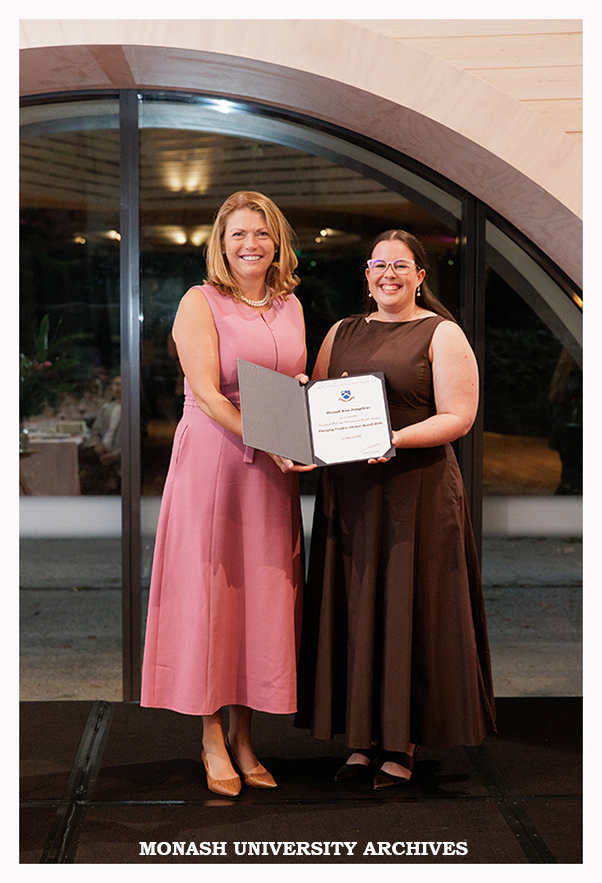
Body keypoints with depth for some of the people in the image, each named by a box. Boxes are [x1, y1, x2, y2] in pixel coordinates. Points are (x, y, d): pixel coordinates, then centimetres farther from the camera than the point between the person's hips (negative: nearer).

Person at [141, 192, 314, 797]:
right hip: (212, 458, -5)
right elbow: (209, 395, -13)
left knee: (262, 594, 6)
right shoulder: (201, 303, -5)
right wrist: (271, 446, -22)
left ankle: (242, 734, 17)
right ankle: (212, 739, 10)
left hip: (274, 467, 5)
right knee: (210, 590, 0)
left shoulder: (290, 307, 12)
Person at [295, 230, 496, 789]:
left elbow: (458, 418, -8)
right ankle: (363, 740, 15)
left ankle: (402, 746, 9)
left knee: (407, 609, -1)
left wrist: (397, 438, -23)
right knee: (353, 610, 5)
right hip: (347, 491, 5)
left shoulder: (442, 335, 0)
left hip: (415, 489, -5)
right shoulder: (342, 333, 16)